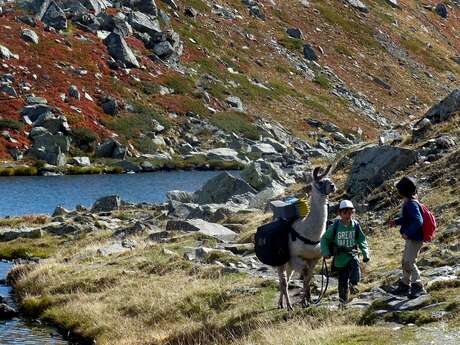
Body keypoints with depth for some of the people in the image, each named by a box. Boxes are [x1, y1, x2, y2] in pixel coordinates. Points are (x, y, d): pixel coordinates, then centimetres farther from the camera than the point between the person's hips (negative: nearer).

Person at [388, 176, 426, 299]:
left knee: (409, 262, -12)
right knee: (405, 261, 18)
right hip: (410, 238, 11)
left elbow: (418, 221, -29)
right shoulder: (407, 202, 9)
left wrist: (407, 233, -25)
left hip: (415, 239, -11)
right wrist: (396, 221, 11)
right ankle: (405, 285, 29)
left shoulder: (411, 204, -22)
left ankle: (418, 287, -11)